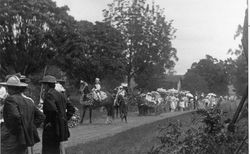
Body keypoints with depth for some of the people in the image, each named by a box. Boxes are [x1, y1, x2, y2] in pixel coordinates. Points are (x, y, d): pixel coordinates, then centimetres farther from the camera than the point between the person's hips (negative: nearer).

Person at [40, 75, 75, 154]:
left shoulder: (49, 95, -14)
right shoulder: (61, 95, 12)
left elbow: (53, 110, -30)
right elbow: (71, 109, 17)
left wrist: (50, 122, -16)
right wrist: (65, 120, 14)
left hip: (52, 129, -9)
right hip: (62, 129, 9)